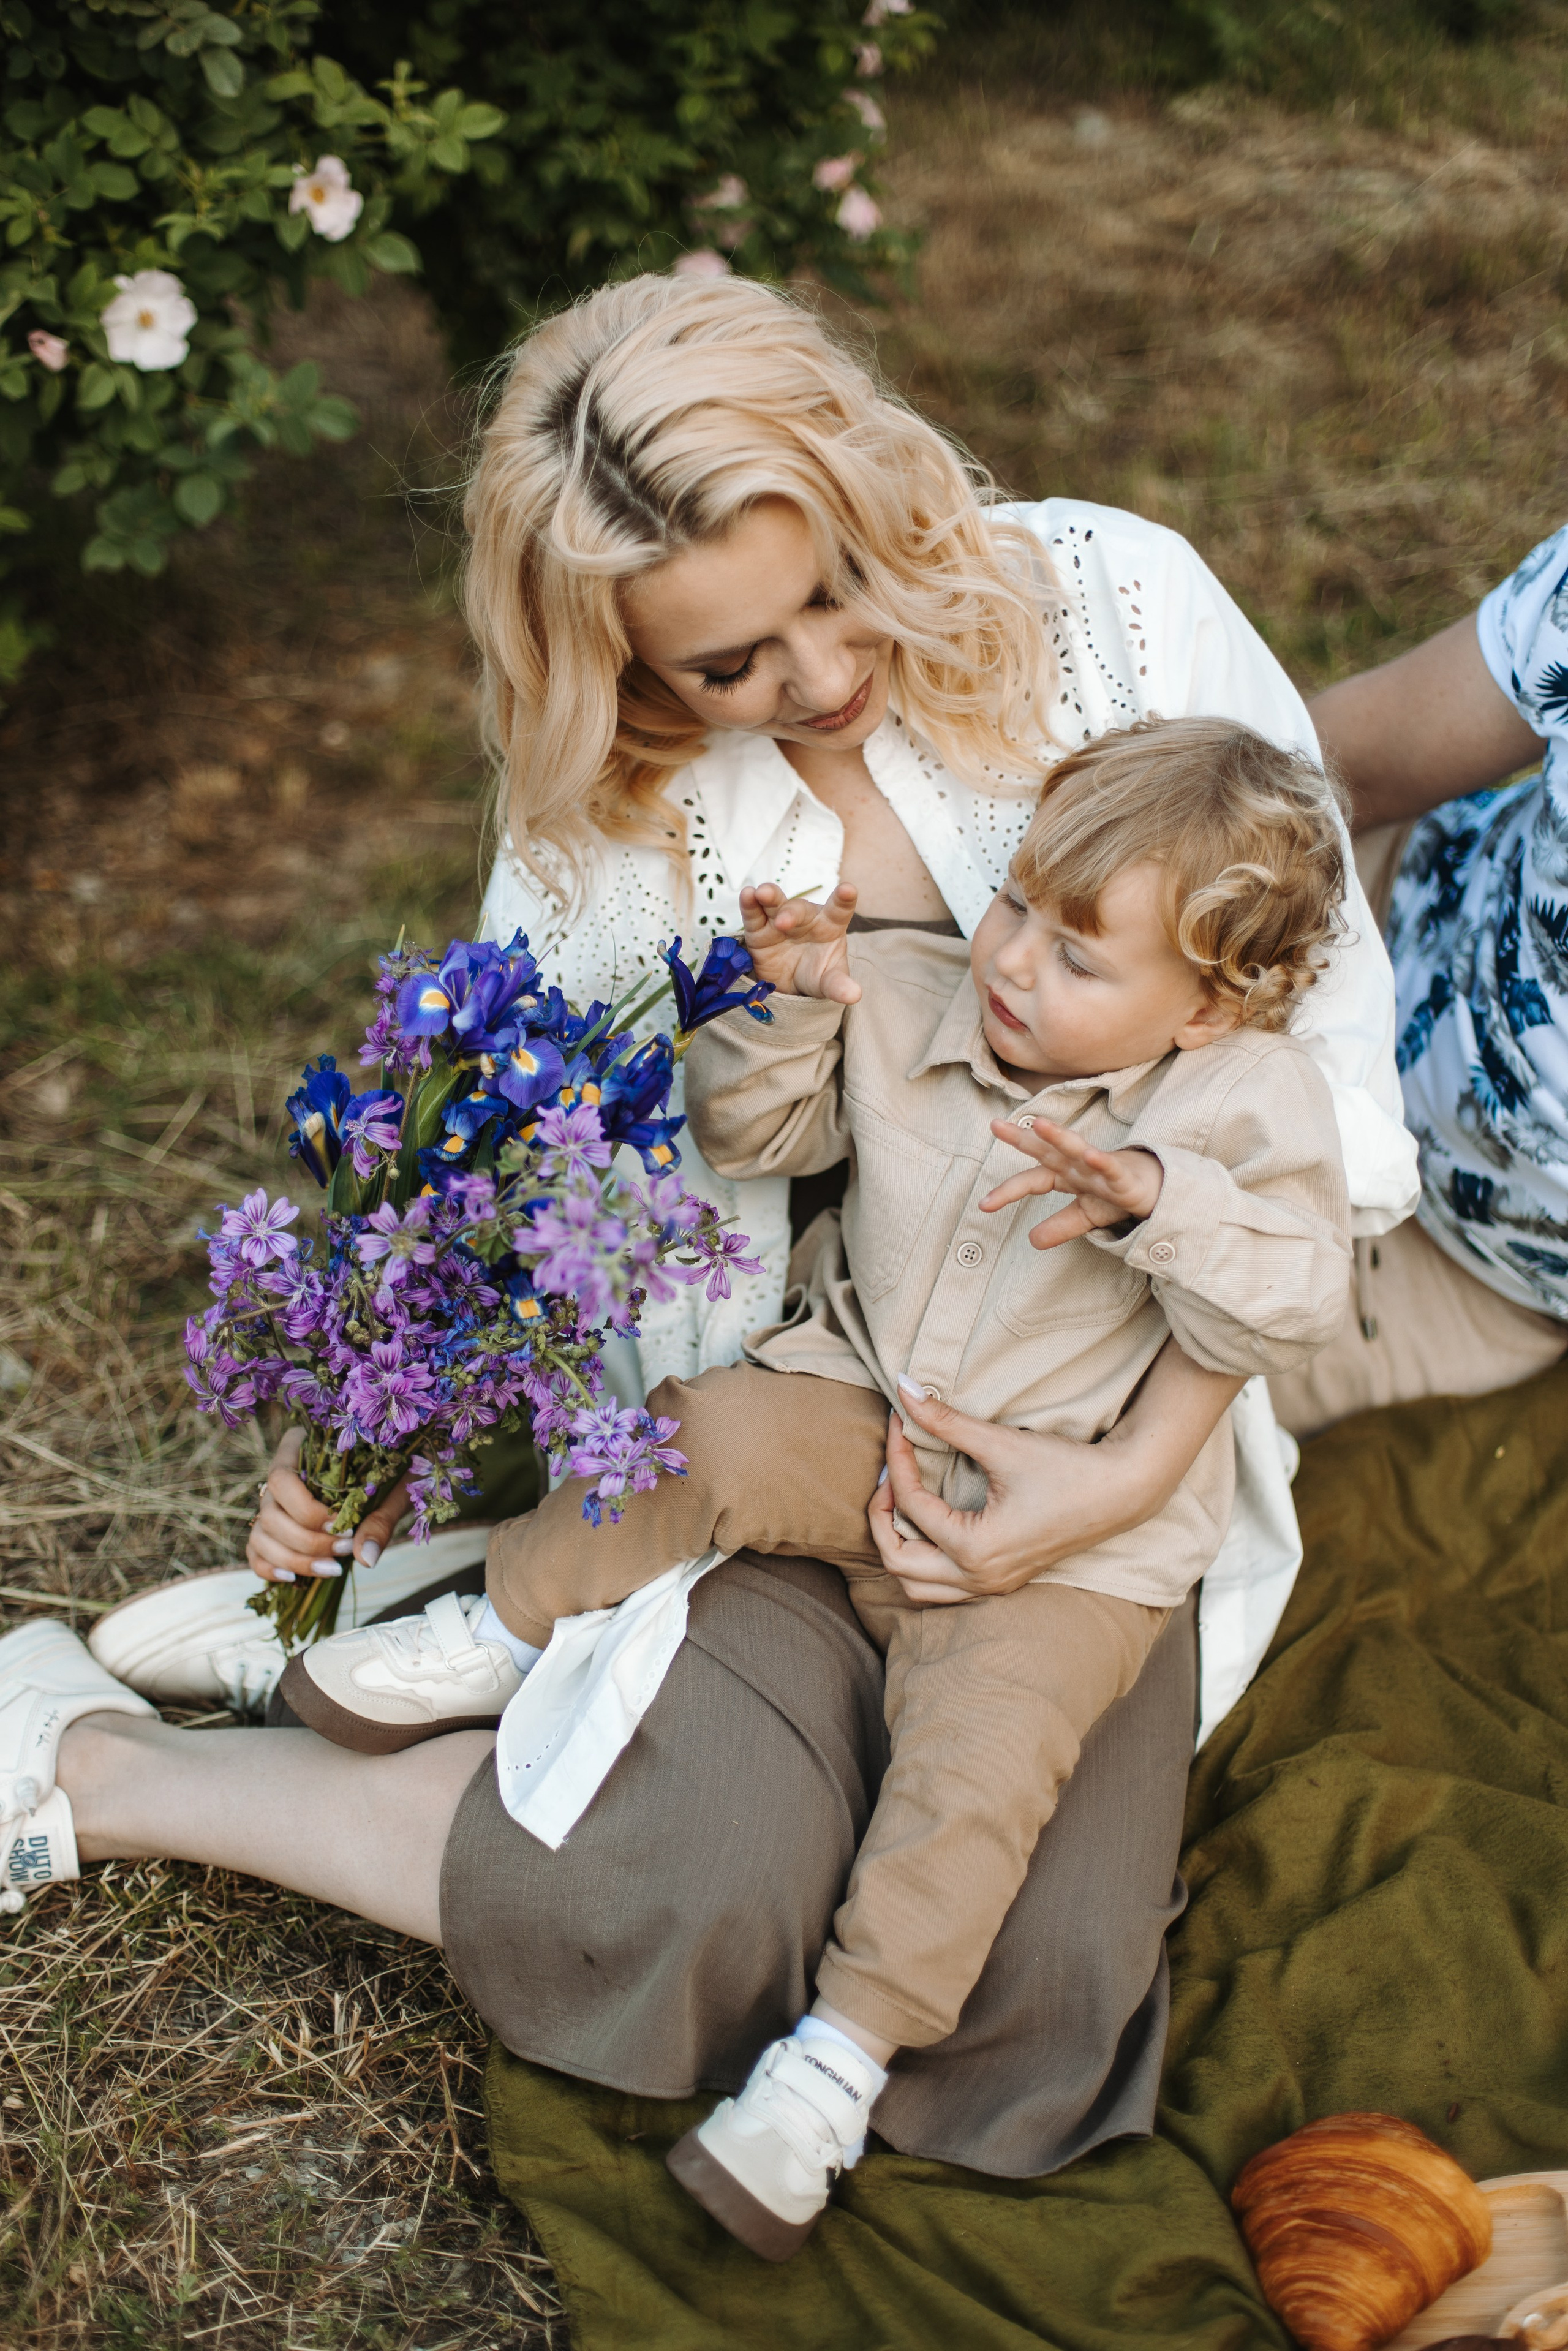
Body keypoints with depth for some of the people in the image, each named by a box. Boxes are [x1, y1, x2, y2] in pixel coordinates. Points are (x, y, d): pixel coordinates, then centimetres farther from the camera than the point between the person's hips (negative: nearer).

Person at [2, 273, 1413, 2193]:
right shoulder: (603, 800, -4)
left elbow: (1326, 1081, -9)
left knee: (1026, 1987, -19)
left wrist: (1143, 1465, -18)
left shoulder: (1120, 609, -10)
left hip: (1089, 1407, 1)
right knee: (694, 1889, -26)